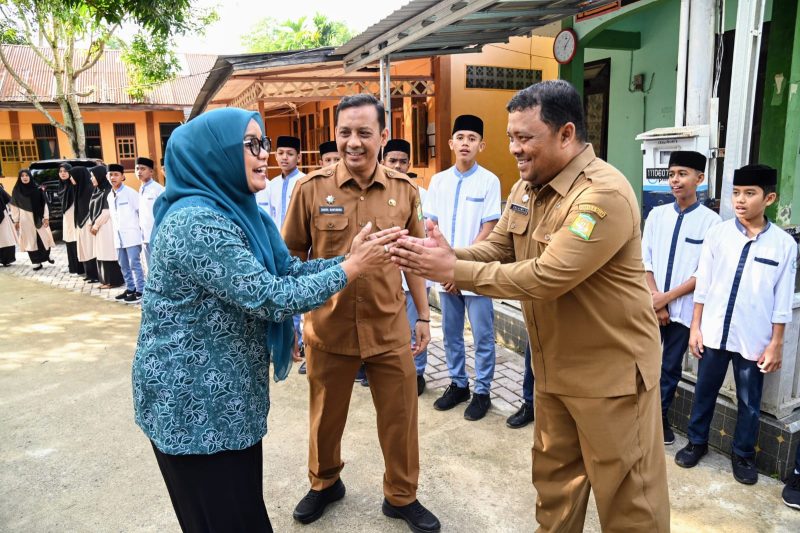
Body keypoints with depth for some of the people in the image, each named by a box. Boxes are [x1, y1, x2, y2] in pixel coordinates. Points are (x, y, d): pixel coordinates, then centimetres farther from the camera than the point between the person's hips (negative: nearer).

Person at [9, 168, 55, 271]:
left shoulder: (37, 189, -1)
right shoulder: (16, 190, -1)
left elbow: (44, 203, 0)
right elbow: (14, 207, 2)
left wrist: (46, 217, -5)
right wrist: (16, 220, 1)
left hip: (39, 218, 0)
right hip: (25, 219, 0)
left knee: (44, 238, 5)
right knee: (31, 240, 3)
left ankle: (47, 256, 28)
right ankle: (37, 262, 9)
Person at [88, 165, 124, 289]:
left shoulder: (108, 190, -12)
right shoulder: (97, 190, 14)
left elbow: (107, 211, -16)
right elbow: (93, 209, 16)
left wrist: (96, 225, -12)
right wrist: (92, 224, 6)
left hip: (106, 227, -9)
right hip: (98, 227, 9)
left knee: (109, 254, -5)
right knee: (101, 254, 10)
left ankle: (114, 280, 1)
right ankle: (106, 280, 16)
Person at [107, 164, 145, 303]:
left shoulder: (130, 193, -8)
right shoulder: (110, 196, 13)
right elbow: (112, 216, 19)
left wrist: (141, 228, -8)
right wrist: (115, 231, 14)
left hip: (131, 233, -7)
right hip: (118, 235, 7)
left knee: (134, 263, -5)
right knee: (123, 265, 13)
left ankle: (140, 291, 0)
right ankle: (130, 288, 23)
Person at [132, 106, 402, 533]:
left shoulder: (238, 212, 6)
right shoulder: (197, 223, -25)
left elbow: (288, 271, 5)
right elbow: (270, 297, -28)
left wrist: (351, 257, -9)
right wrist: (352, 269, -20)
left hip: (226, 394, 9)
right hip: (192, 401, -9)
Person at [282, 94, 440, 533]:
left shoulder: (404, 190, -2)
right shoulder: (311, 188, -7)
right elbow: (292, 255, 2)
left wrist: (423, 316, 9)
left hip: (389, 328, 1)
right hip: (327, 328, -1)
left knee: (400, 417, 12)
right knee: (326, 416, 19)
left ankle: (401, 497, 37)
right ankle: (324, 483, 46)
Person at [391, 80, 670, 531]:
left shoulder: (604, 194, -26)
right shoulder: (528, 187, 4)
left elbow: (546, 277, -31)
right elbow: (498, 248, 5)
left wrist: (454, 270, -27)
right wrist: (449, 254, -16)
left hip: (610, 368, -8)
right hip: (554, 366, 8)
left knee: (626, 495, 11)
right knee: (553, 476, 24)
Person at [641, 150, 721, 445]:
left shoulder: (710, 220, -7)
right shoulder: (657, 214, 3)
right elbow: (645, 261, 3)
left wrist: (667, 298, -11)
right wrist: (655, 299, -7)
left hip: (683, 309, -2)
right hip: (651, 306, 2)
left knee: (671, 368, 12)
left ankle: (661, 418, 29)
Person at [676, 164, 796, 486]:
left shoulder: (784, 244, -5)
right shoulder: (718, 233, -3)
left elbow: (783, 301, -2)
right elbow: (703, 285, 1)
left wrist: (776, 344, -2)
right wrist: (695, 326, 1)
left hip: (753, 339, -1)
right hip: (714, 332, 1)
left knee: (749, 402, 13)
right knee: (704, 392, 15)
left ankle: (743, 455, 33)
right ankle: (697, 442, 34)